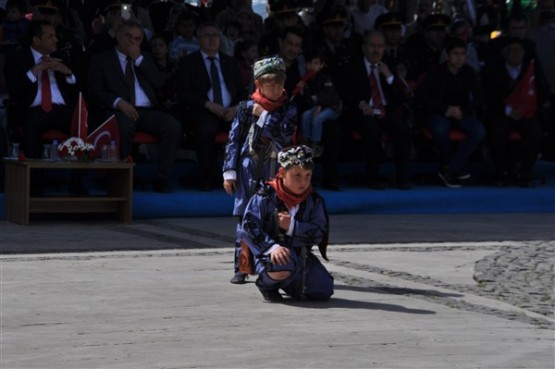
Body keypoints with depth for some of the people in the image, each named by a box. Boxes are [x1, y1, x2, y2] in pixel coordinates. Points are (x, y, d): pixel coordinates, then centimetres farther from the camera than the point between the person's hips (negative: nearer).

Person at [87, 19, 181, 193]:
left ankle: (161, 177, -25)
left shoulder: (145, 60, 26)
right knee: (124, 125, -40)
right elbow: (96, 92, 3)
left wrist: (138, 58, 5)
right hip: (120, 110, -3)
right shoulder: (101, 59, 15)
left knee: (173, 125, -28)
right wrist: (119, 102, -15)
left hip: (148, 112, 4)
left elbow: (159, 83, 10)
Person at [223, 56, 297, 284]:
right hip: (248, 168, 0)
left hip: (275, 171, 0)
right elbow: (234, 140, 4)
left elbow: (284, 137, -14)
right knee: (245, 218, 0)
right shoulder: (247, 108, 2)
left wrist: (263, 116, -13)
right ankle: (240, 269, 6)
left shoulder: (288, 110, 2)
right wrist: (229, 172, 0)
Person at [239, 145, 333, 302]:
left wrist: (292, 227, -22)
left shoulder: (314, 201, 1)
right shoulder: (266, 197, -10)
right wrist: (272, 247, -29)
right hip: (270, 254, -5)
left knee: (323, 292, -6)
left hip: (301, 255, 5)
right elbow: (248, 227, -16)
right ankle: (266, 283, -1)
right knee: (283, 265, -40)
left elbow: (319, 233, -7)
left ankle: (287, 283, 25)